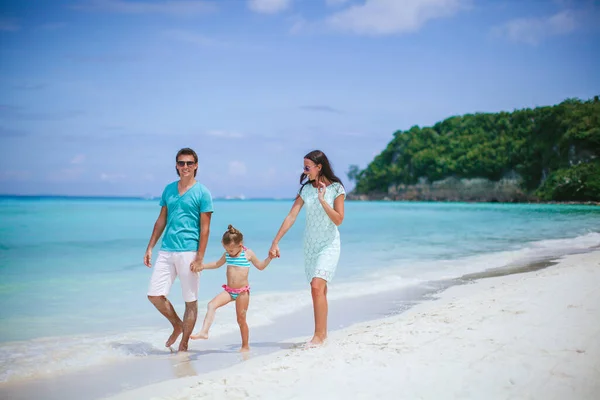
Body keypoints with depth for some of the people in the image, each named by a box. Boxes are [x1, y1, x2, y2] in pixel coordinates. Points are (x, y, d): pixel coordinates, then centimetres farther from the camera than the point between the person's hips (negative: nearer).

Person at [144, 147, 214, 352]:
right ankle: (177, 325, 24)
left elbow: (205, 228, -6)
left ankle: (184, 345, 15)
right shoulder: (169, 189, 12)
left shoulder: (202, 193, -3)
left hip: (188, 252, -5)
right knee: (154, 294, 1)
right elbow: (161, 220, 17)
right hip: (166, 251, 5)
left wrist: (199, 258, -12)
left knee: (191, 301, 2)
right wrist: (150, 247, 12)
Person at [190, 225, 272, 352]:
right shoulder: (227, 255, 7)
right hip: (229, 290, 4)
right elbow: (217, 264, 26)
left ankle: (245, 346, 17)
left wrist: (269, 257, -2)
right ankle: (204, 332, -25)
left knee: (241, 319, 3)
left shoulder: (248, 254, -3)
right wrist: (203, 266, 15)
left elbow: (260, 266, 11)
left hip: (242, 291, -4)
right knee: (211, 305, -19)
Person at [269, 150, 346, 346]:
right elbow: (291, 216, -1)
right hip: (310, 244, 5)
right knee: (319, 289, 8)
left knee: (317, 286, -18)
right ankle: (323, 333, 17)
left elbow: (338, 220, -14)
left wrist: (322, 200, -22)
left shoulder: (336, 188, -8)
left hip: (329, 244, -5)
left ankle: (318, 335, -15)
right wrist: (275, 242, -5)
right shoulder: (306, 188, 3)